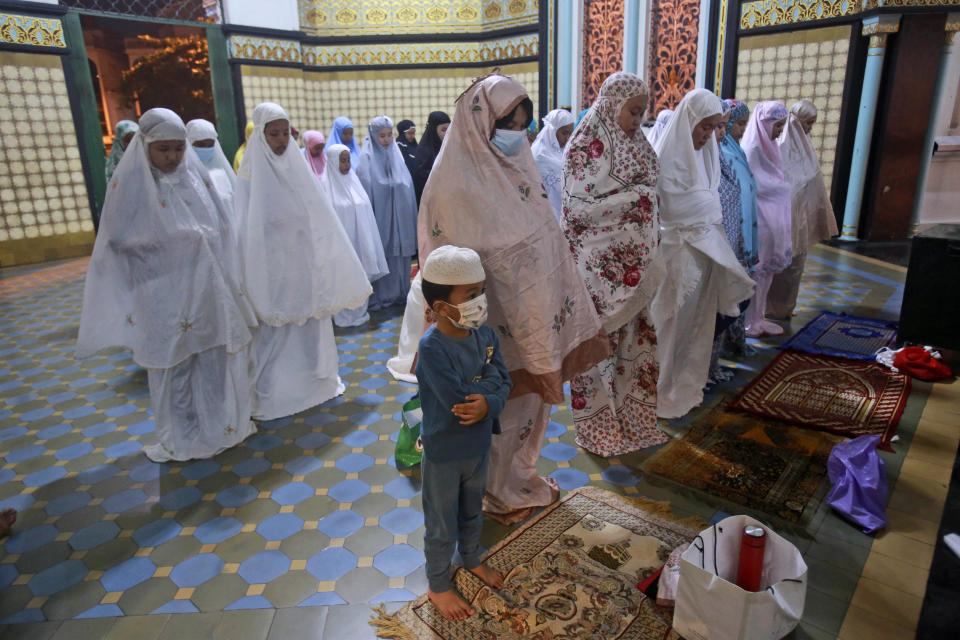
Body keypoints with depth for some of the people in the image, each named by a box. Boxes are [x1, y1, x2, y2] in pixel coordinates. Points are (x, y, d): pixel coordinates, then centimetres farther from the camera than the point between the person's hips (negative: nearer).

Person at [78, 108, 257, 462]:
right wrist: (179, 238, -12)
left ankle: (222, 423, 29)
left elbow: (221, 224, 9)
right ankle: (181, 438, 24)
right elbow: (118, 240, -7)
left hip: (208, 287, 3)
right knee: (174, 363, 8)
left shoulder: (195, 173, 4)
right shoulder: (130, 181, -6)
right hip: (164, 294, -3)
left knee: (216, 358, 11)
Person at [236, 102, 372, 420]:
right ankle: (273, 391, 17)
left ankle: (314, 379, 29)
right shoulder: (253, 172, -5)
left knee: (311, 319, 12)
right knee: (275, 326, 2)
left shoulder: (298, 167, 6)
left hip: (304, 260, 4)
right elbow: (247, 225, -8)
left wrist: (321, 260, 7)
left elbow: (318, 216, 9)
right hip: (272, 264, -4)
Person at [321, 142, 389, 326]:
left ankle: (359, 311, 21)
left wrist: (366, 241, 12)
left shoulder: (354, 180, 11)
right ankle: (344, 315, 10)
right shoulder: (325, 184, -5)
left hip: (359, 240, 5)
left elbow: (365, 208, 14)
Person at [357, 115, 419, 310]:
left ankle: (398, 292, 19)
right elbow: (365, 190, -8)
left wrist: (408, 217, 8)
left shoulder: (396, 155, 12)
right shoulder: (367, 158, -3)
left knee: (399, 253, 8)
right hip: (379, 216, -5)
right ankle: (378, 297, 6)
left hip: (399, 217, 5)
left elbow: (407, 185, 14)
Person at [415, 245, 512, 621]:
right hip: (444, 453, -6)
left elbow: (504, 385, -9)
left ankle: (472, 559, 56)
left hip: (479, 446, 6)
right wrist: (489, 377, -20)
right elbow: (458, 399, -33)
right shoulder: (432, 347, -29)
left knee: (472, 512, 29)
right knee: (442, 526, 17)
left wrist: (488, 403, -28)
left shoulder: (484, 334, -8)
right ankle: (438, 586, 41)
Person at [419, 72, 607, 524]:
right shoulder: (458, 180, -18)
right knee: (503, 405, 9)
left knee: (531, 396, 21)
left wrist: (567, 307, 12)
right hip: (498, 322, -8)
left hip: (536, 312, 8)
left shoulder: (517, 165, 6)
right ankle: (498, 492, 35)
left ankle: (519, 478, 45)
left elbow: (548, 238, 11)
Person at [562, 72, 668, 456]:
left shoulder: (636, 144, 13)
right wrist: (632, 197, -17)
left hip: (634, 263, 7)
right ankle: (597, 427, 20)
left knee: (634, 341, 13)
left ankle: (631, 417, 29)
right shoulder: (586, 147, -9)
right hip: (600, 266, -7)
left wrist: (651, 244, 11)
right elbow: (579, 208, -17)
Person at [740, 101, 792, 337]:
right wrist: (785, 186, -6)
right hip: (761, 219, -9)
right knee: (757, 269, -3)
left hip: (774, 218, 9)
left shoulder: (768, 146, 14)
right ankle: (750, 322, 8)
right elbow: (757, 186, -17)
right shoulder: (752, 148, -14)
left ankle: (758, 317, 23)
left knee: (767, 268, 13)